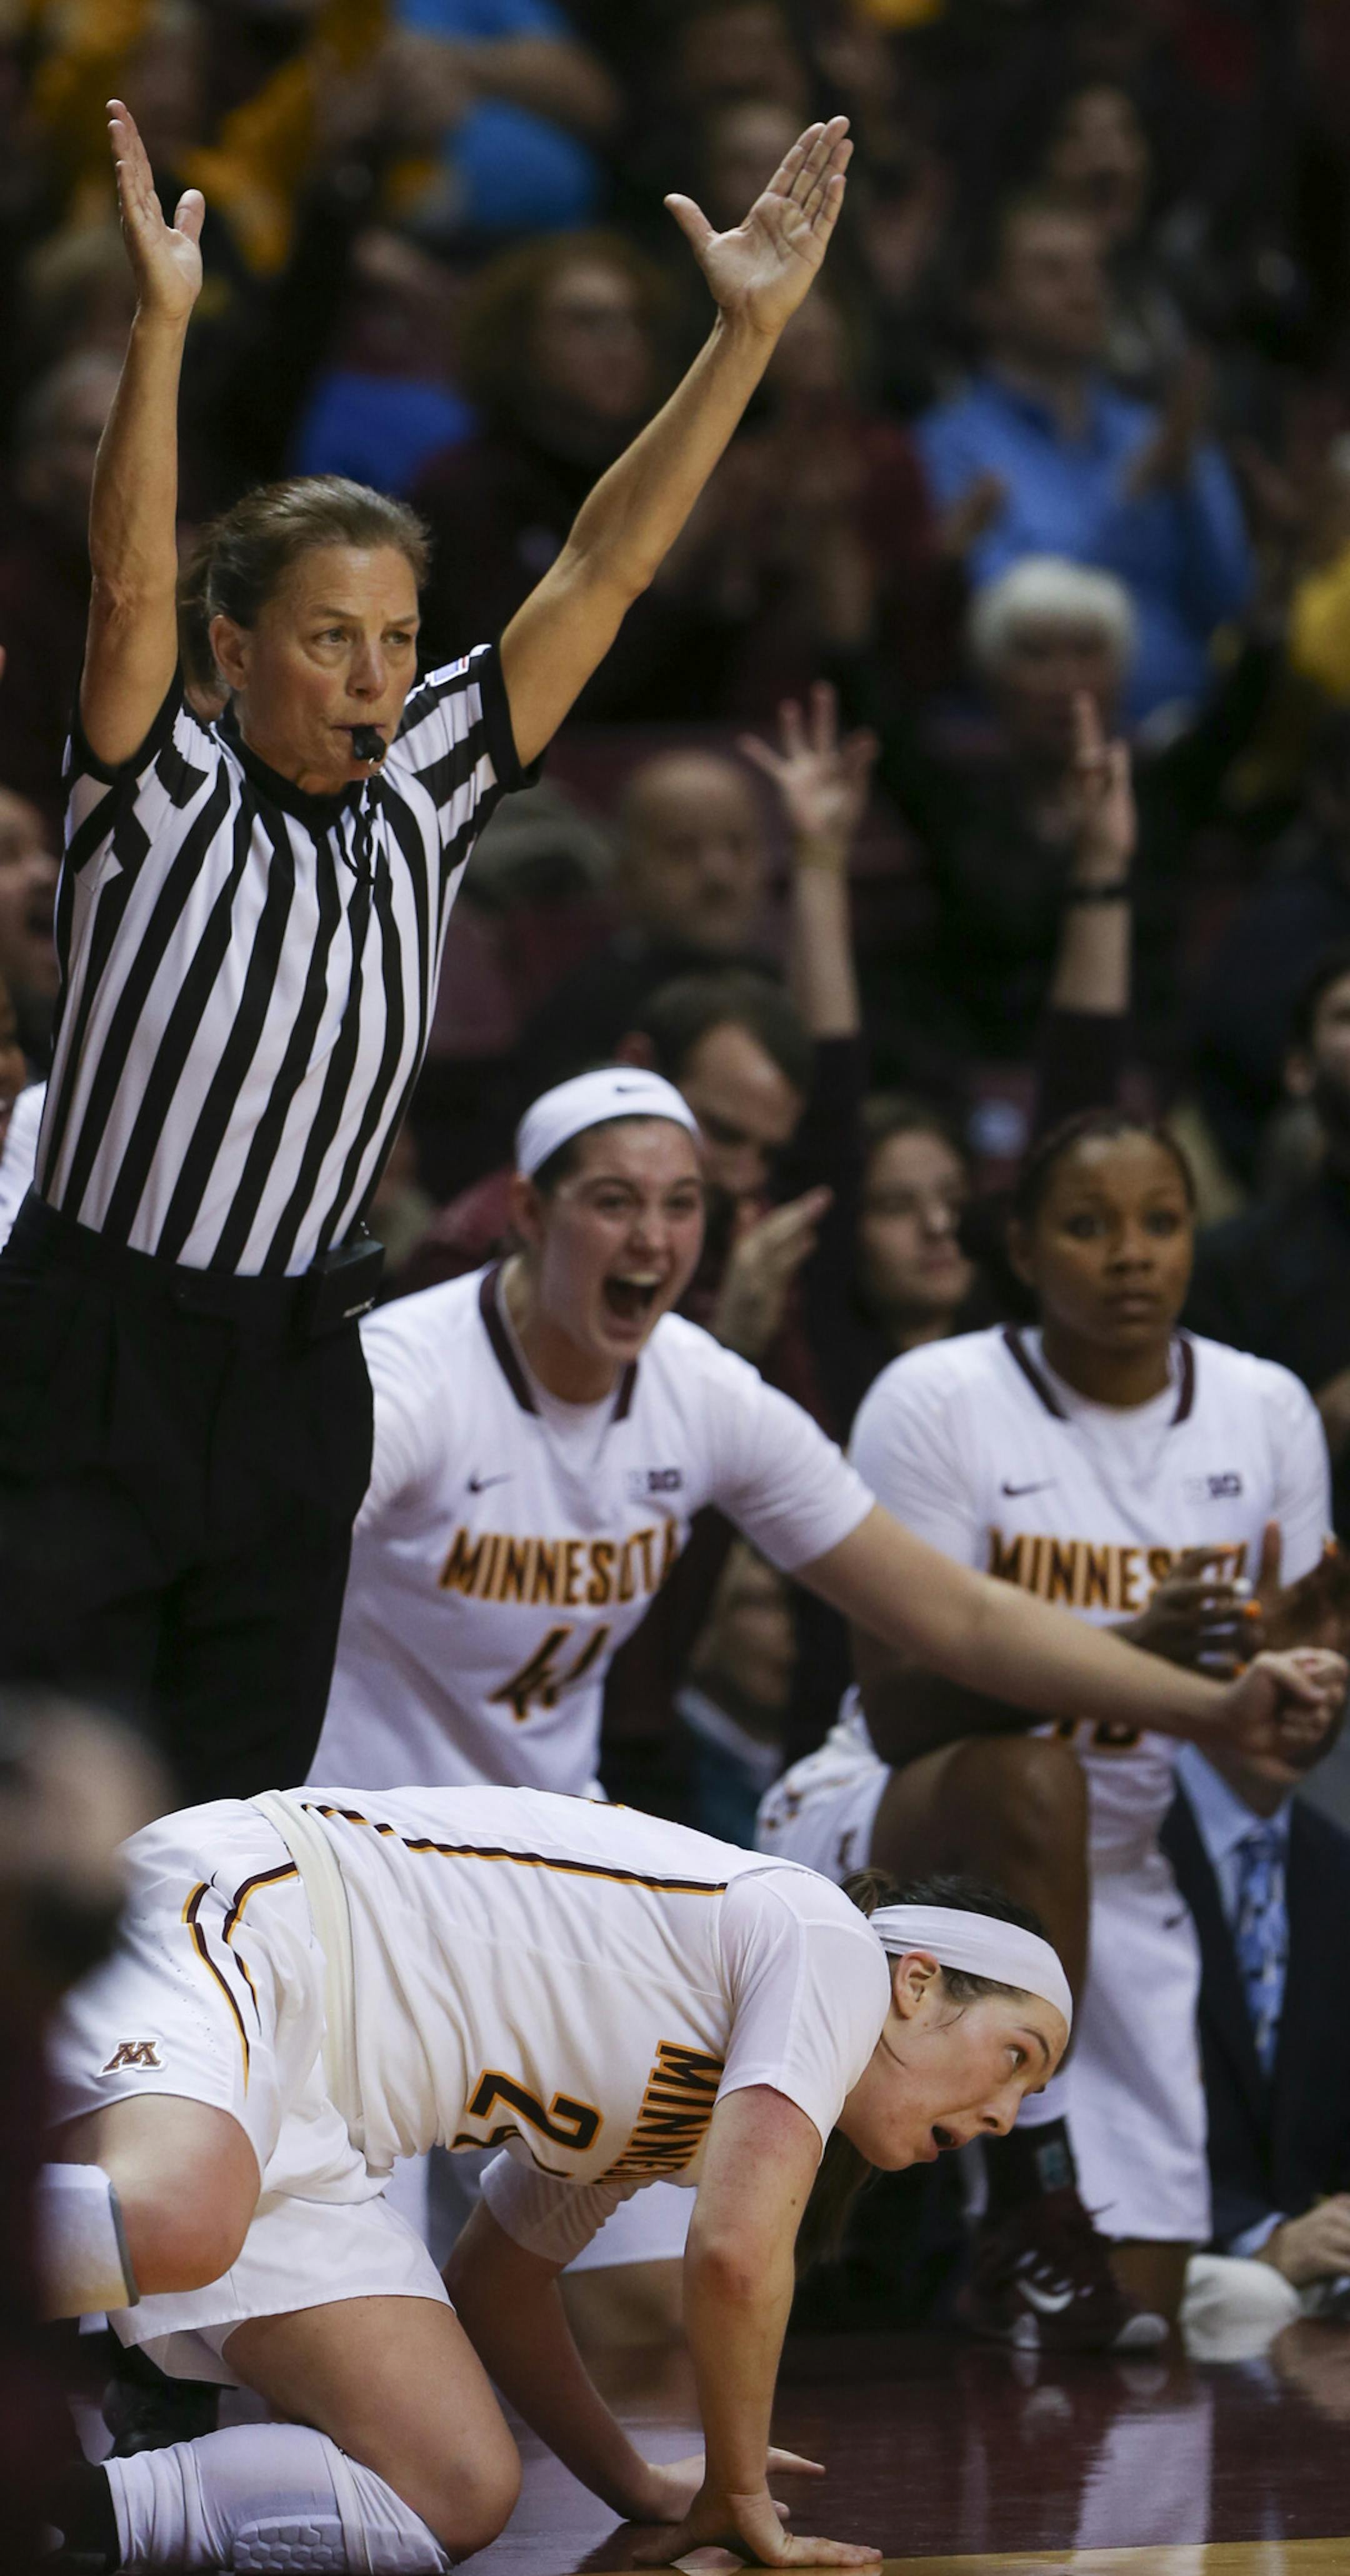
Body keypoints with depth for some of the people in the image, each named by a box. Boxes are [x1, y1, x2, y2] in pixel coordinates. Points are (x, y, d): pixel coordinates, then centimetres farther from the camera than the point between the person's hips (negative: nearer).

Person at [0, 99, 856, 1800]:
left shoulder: (421, 802, 6)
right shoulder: (160, 805, -6)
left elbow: (600, 574, 3)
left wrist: (746, 335, -3)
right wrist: (162, 321, -34)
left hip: (294, 1384, 5)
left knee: (236, 1816, 7)